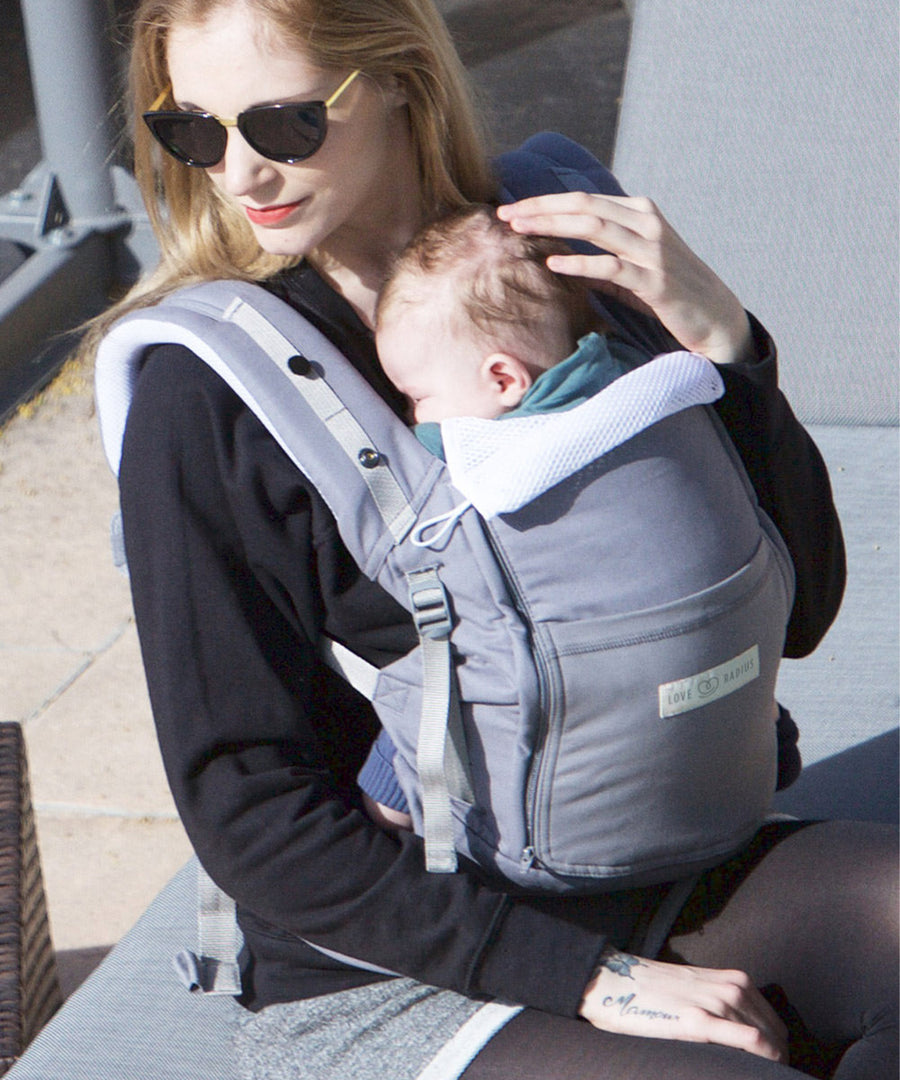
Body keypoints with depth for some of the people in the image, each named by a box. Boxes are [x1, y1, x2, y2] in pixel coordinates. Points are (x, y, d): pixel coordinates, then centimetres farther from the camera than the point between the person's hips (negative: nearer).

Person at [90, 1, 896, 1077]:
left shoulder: (565, 272, 3)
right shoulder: (202, 399, -9)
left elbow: (793, 610, 5)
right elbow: (247, 808, -11)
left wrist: (720, 340, -11)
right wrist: (589, 979, -17)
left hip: (667, 884, 5)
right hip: (376, 980, -5)